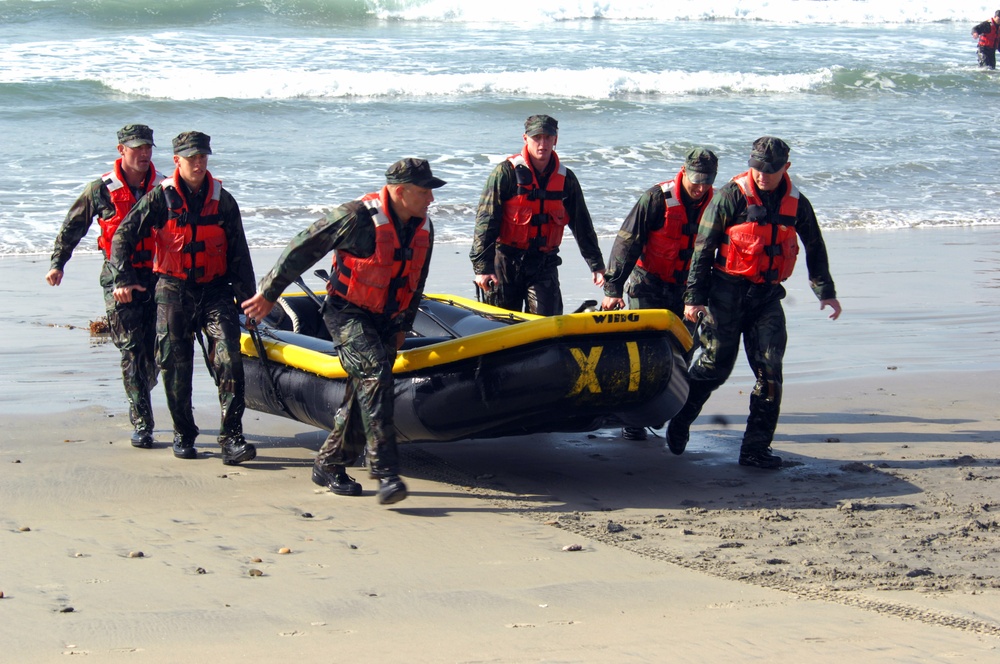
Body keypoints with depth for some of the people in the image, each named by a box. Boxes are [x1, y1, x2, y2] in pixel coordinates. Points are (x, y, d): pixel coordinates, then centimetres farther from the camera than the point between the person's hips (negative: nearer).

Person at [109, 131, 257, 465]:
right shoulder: (160, 198, -1)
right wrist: (123, 278, -19)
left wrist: (248, 297, 7)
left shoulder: (222, 200, 4)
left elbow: (238, 253, 9)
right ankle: (183, 433, 22)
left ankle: (232, 436, -18)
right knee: (175, 362, 3)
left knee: (229, 355, -16)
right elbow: (123, 236, -5)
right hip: (173, 290, 0)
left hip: (216, 289, 0)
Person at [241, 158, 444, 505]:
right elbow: (303, 248, -12)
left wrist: (402, 327, 23)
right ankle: (384, 470, -28)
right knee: (375, 375, -24)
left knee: (364, 394, 7)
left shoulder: (423, 229, 3)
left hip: (384, 320, 7)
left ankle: (329, 465, 23)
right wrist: (269, 294, -7)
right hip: (347, 313, -7)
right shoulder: (359, 217, -19)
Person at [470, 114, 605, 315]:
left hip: (544, 264, 2)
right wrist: (482, 266, -19)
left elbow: (582, 226, 13)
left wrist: (597, 265, 13)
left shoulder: (566, 179, 4)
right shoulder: (506, 172, -7)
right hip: (506, 262, -2)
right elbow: (486, 221, -11)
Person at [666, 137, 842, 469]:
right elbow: (703, 248, -6)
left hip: (768, 296, 4)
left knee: (769, 370, -4)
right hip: (728, 292, -3)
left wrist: (825, 291, 19)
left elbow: (815, 248, 20)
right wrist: (694, 297, -9)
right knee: (715, 365, 3)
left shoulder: (796, 203, 5)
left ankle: (756, 447, 1)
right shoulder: (730, 196, -8)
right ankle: (678, 422, 25)